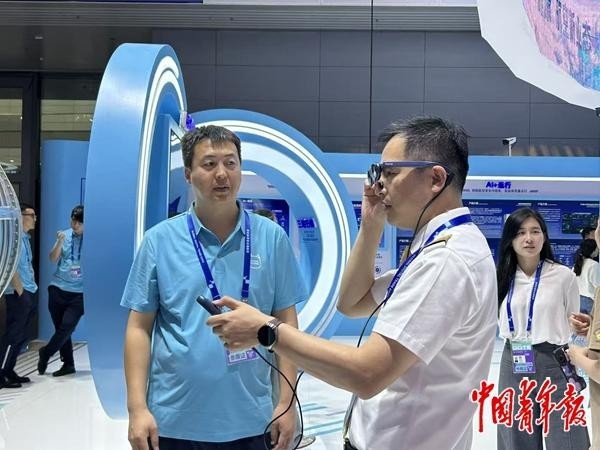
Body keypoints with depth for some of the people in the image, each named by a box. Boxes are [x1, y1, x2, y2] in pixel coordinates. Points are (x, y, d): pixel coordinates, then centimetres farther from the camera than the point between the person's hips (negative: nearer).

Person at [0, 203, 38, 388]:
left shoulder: (25, 237, 16)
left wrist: (31, 286, 14)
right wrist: (20, 290, -18)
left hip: (27, 294, 9)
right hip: (18, 294, -9)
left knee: (20, 336, 13)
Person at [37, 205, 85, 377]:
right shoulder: (64, 235, 4)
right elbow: (53, 259, 0)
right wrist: (59, 242, -15)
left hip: (79, 292, -3)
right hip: (58, 288, 4)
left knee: (67, 327, -10)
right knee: (60, 328, 9)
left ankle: (45, 353, 15)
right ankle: (68, 364, 22)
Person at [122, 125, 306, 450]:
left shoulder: (271, 237, -2)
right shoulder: (159, 240, -3)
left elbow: (286, 323, 1)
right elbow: (140, 327, -1)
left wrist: (287, 402, -2)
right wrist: (137, 407, -7)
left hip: (249, 422, 1)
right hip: (173, 422, 0)